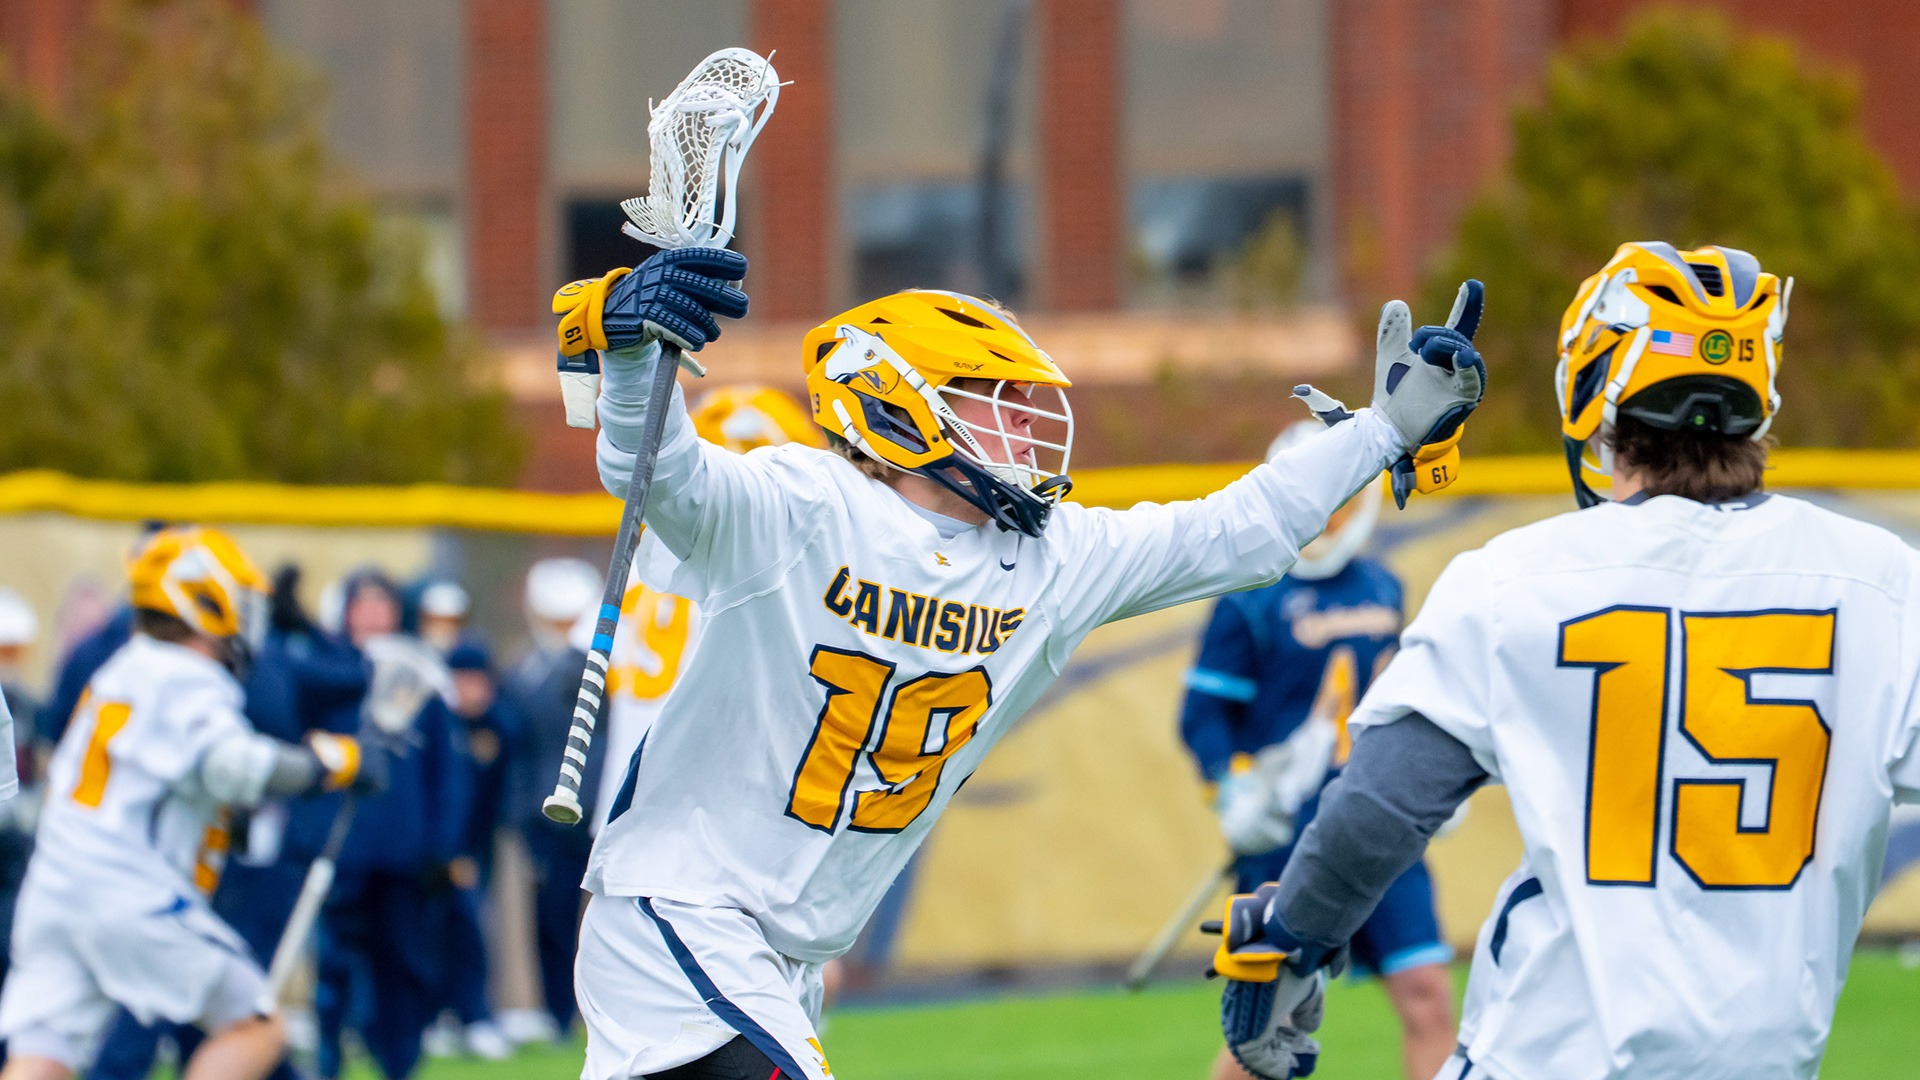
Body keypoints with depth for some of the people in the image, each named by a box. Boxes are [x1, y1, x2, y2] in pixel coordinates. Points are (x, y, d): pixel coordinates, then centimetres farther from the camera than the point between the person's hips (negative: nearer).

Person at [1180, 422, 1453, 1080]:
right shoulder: (1250, 602, -6)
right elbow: (1204, 715, -6)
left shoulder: (1381, 590, 12)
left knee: (1426, 993, -4)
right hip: (1291, 835, -5)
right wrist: (1236, 790, -19)